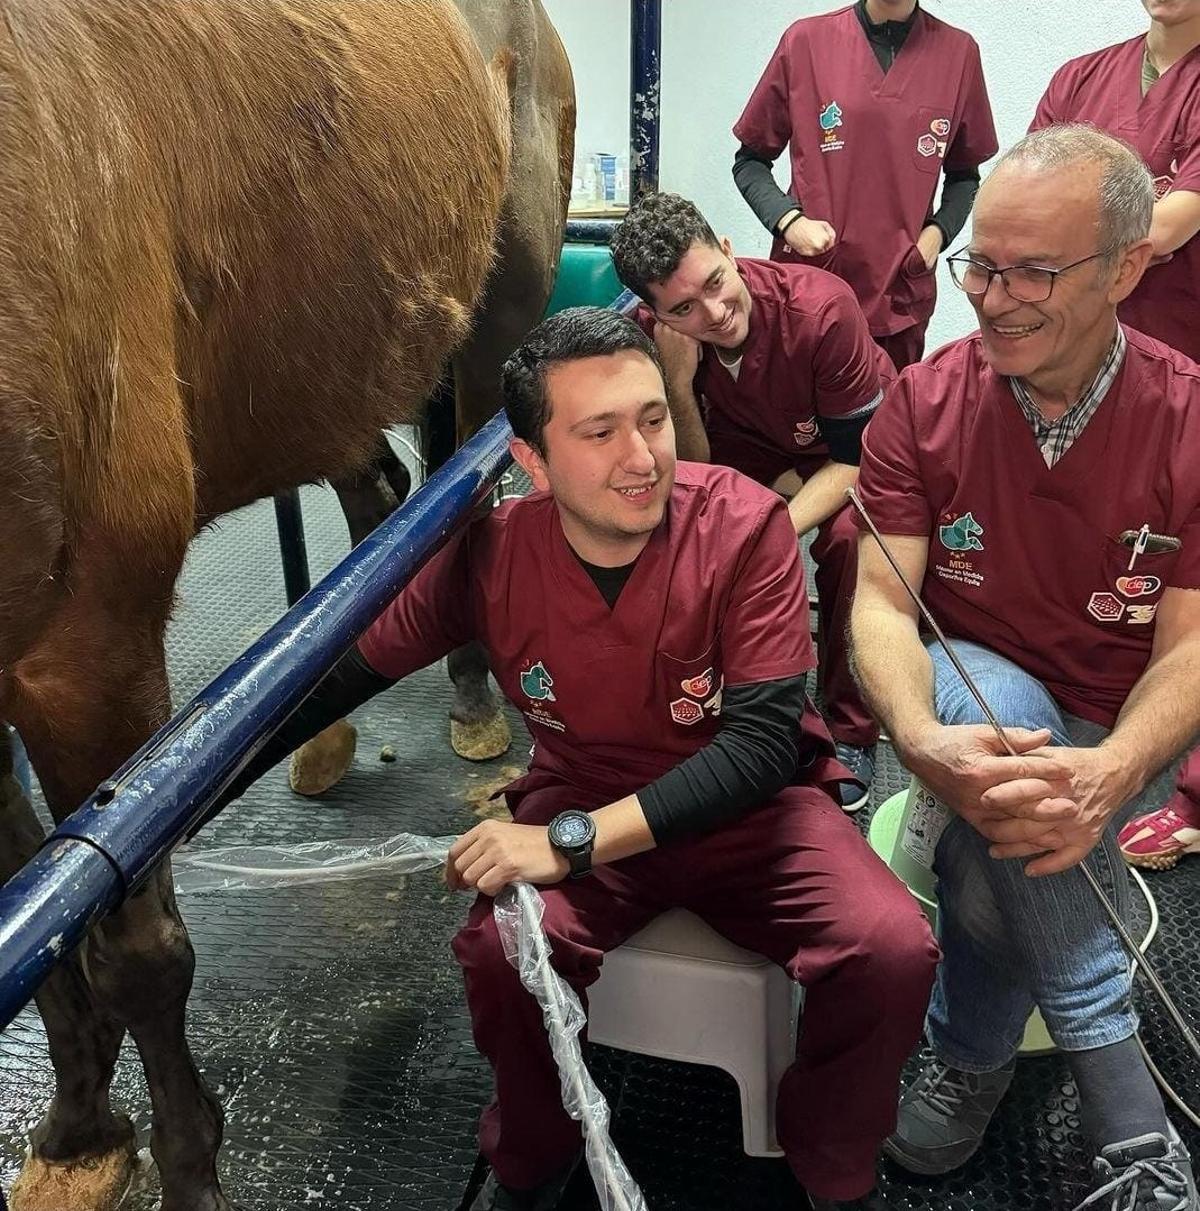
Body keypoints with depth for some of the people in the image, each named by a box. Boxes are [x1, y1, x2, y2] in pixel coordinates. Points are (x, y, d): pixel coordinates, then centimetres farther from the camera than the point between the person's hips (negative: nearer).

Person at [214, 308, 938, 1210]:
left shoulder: (745, 525, -20)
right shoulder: (490, 553, -14)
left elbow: (764, 738, -24)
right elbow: (344, 674, -3)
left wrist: (570, 840, -31)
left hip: (751, 802, 0)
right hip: (582, 798, 1)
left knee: (892, 951, -24)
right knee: (503, 950, -27)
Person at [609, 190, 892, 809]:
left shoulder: (821, 307, -32)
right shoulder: (653, 339, -22)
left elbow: (857, 455, -24)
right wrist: (679, 384, -35)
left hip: (851, 448, -3)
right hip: (751, 450, 3)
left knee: (849, 535, -34)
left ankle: (851, 734, -14)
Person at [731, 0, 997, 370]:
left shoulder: (959, 52, 5)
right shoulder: (806, 39, 2)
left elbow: (964, 173, 16)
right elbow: (750, 160, 8)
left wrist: (937, 234, -3)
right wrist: (789, 221, -9)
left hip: (901, 298, 1)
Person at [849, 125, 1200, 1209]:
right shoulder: (924, 404, -8)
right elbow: (882, 600, -16)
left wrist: (1112, 773, -34)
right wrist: (920, 736, -37)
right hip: (970, 695, 1)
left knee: (992, 852, -32)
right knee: (999, 700, -35)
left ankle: (973, 1063, 1)